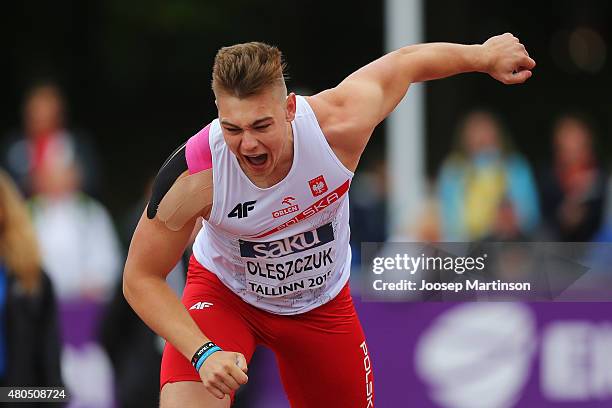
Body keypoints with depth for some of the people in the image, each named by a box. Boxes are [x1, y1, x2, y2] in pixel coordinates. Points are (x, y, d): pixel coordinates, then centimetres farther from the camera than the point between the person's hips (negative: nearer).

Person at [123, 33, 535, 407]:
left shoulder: (338, 125, -32)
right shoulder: (194, 177, -36)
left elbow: (405, 62, -10)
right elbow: (141, 280, -23)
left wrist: (484, 56, 7)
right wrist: (204, 353, -36)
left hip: (322, 301, 3)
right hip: (223, 294, -3)